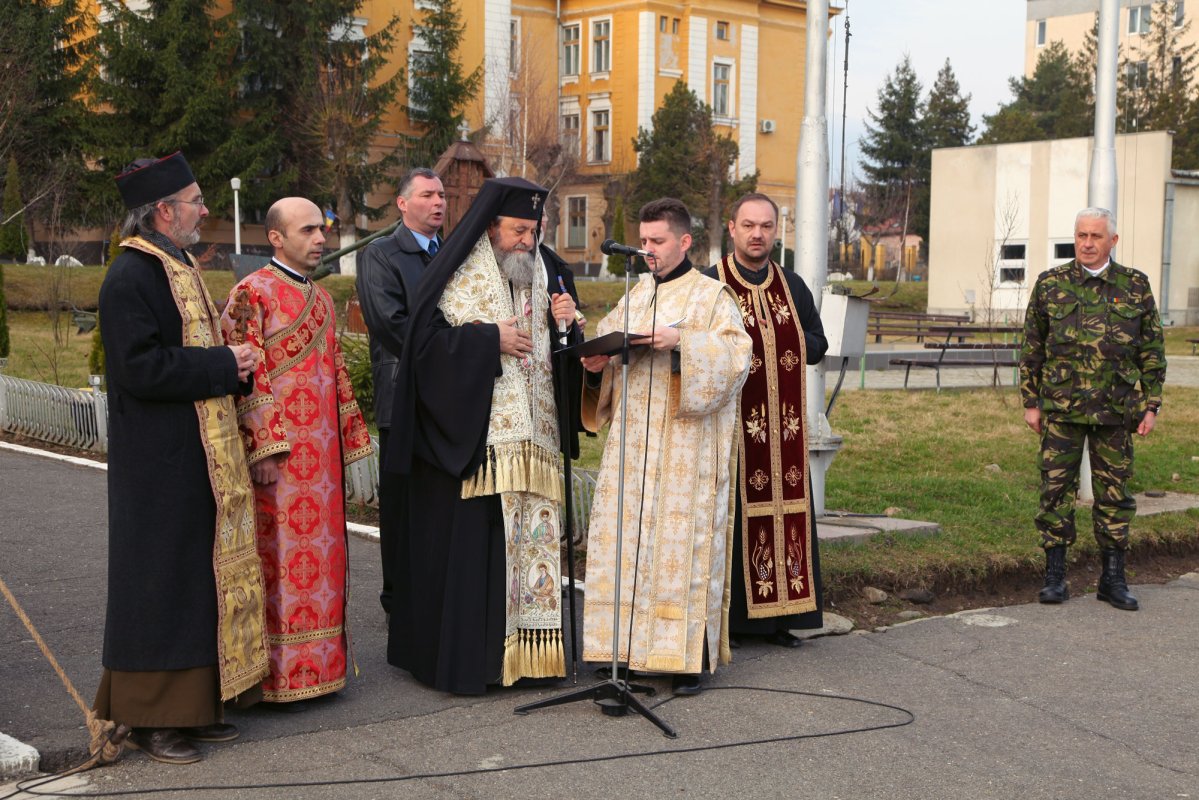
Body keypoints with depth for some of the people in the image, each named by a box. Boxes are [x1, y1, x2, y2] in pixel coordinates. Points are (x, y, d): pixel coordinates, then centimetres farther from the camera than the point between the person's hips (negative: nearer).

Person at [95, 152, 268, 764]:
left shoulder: (177, 268, 15)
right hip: (161, 466, -10)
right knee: (162, 581, -2)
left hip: (200, 458, 10)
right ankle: (151, 717, 10)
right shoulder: (130, 278, -16)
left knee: (201, 577, 13)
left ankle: (194, 705, 23)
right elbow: (139, 368, -24)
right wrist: (223, 365, -18)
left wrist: (232, 364, 4)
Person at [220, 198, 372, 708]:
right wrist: (262, 449, -19)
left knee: (318, 559, 11)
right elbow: (244, 378, -14)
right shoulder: (252, 294, -8)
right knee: (279, 559, -3)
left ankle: (316, 665, 20)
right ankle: (276, 677, 5)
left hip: (319, 455, 8)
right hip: (278, 455, -8)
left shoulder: (321, 299, 16)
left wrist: (347, 439, 17)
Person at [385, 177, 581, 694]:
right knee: (466, 544, -5)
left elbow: (552, 353, 19)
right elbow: (427, 340, -12)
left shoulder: (538, 276, 16)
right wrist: (489, 339, -16)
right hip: (470, 438, -6)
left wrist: (562, 322, -1)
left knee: (526, 539, 5)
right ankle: (461, 658, 3)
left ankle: (518, 650, 13)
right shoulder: (458, 276, -4)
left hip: (529, 438, 6)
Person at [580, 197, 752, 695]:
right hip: (633, 440, 5)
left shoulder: (711, 296, 1)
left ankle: (687, 656, 1)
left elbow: (737, 355, -10)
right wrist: (597, 365, -3)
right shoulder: (634, 297, 18)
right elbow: (608, 348, 18)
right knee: (624, 538, 2)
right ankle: (627, 647, 9)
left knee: (681, 540, -6)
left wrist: (682, 340, -22)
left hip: (686, 446, -5)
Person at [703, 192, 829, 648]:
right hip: (730, 424, -4)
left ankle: (777, 617, 12)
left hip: (784, 428, 4)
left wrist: (782, 339, -6)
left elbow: (817, 346, 13)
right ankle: (725, 618, 3)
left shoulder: (793, 287, 13)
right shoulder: (707, 286, 0)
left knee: (784, 514, 4)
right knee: (730, 515, -4)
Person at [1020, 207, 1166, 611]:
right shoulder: (1050, 285, 4)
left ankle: (1113, 579, 16)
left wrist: (1151, 406, 2)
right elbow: (1031, 348, 7)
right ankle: (1055, 576, 10)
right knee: (1056, 490, 1)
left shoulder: (1135, 286, 5)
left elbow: (1153, 350, 8)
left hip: (1115, 410, 1)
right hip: (1061, 409, 0)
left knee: (1114, 493, 6)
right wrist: (1030, 403, 3)